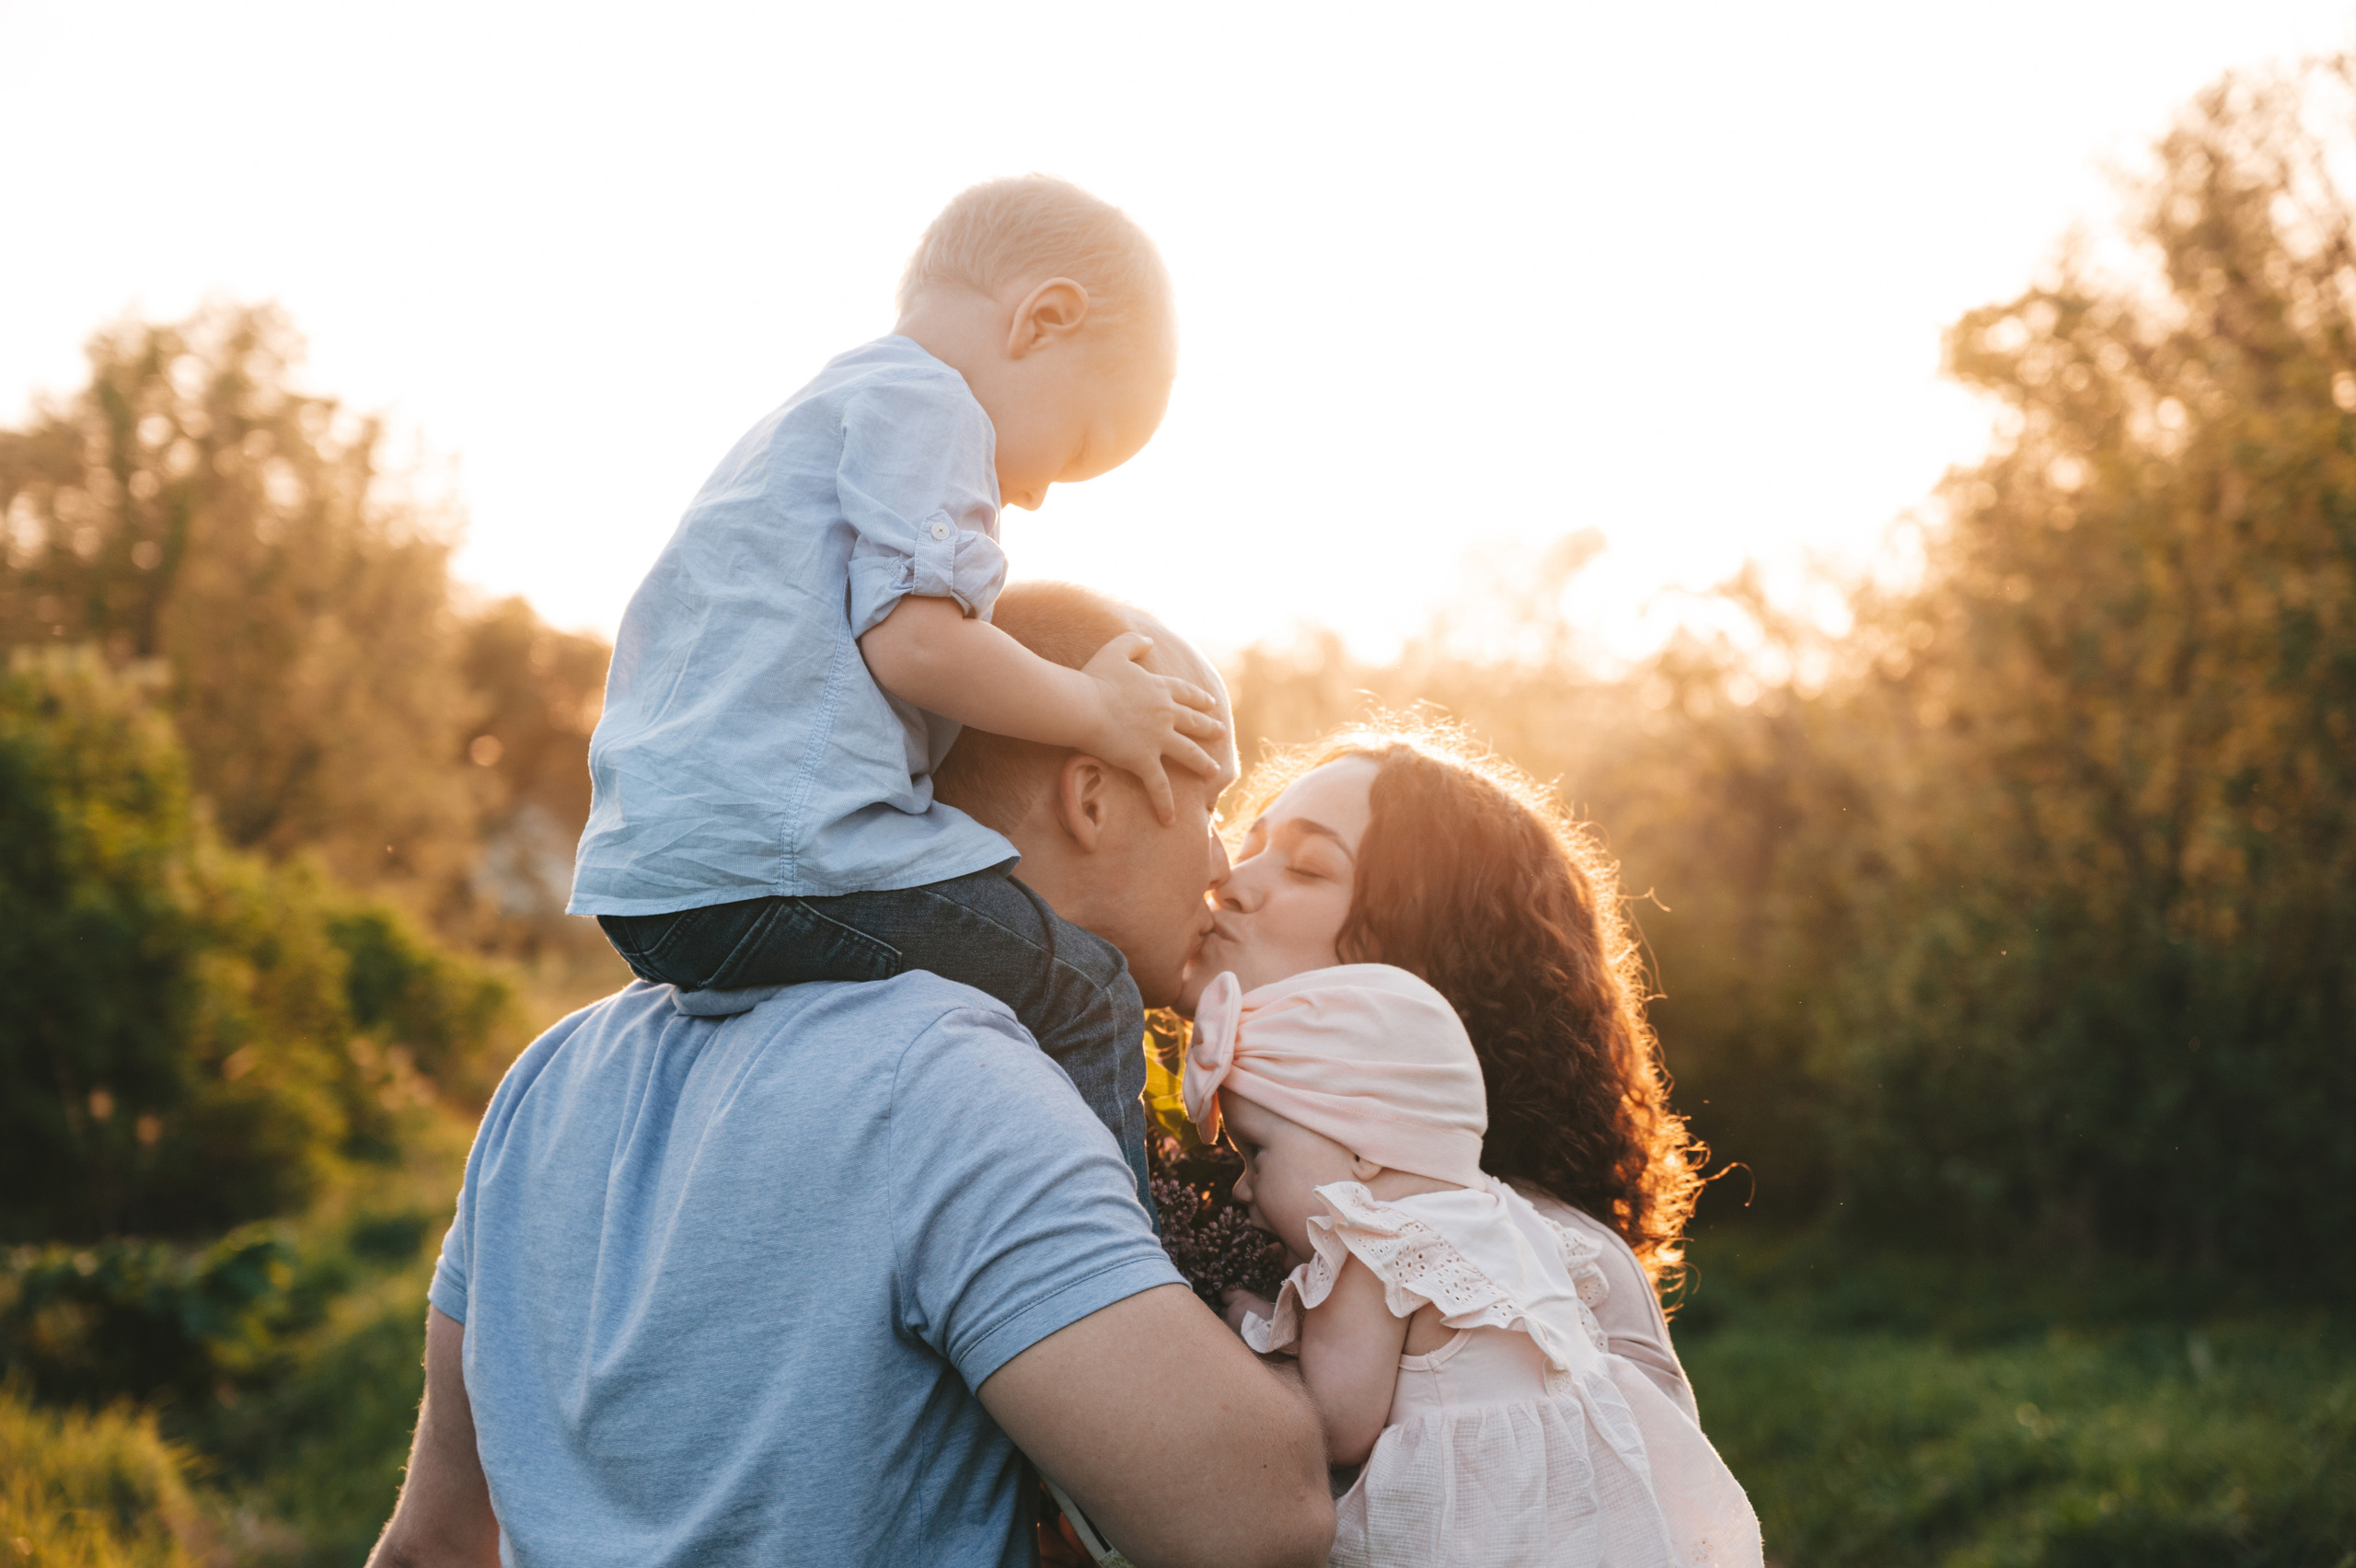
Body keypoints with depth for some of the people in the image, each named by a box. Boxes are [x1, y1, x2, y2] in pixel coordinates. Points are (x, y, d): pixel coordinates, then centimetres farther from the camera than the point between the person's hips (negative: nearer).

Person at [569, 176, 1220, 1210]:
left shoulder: (816, 416, 29)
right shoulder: (921, 399, -3)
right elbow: (912, 641, -15)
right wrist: (1095, 710, -2)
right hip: (776, 862, -10)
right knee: (1088, 1002, -4)